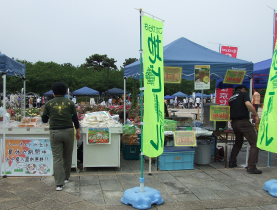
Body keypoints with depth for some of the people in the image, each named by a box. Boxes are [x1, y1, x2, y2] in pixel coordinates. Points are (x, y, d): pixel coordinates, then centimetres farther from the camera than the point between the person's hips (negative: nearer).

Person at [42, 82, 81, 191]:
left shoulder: (49, 104, 1)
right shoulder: (70, 103, 2)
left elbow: (44, 120, 6)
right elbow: (75, 118, 4)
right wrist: (78, 131, 14)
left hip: (55, 133, -1)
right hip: (68, 131, 1)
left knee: (57, 158, 3)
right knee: (67, 156, 17)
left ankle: (59, 183, 0)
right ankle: (66, 178, 31)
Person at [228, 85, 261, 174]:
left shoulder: (231, 98, 20)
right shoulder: (244, 94, 1)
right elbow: (248, 104, -17)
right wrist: (256, 115, -10)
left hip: (234, 122, 8)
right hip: (243, 121, -8)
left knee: (238, 142, 26)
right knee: (255, 143, -4)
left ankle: (232, 162, 27)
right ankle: (251, 167, -11)